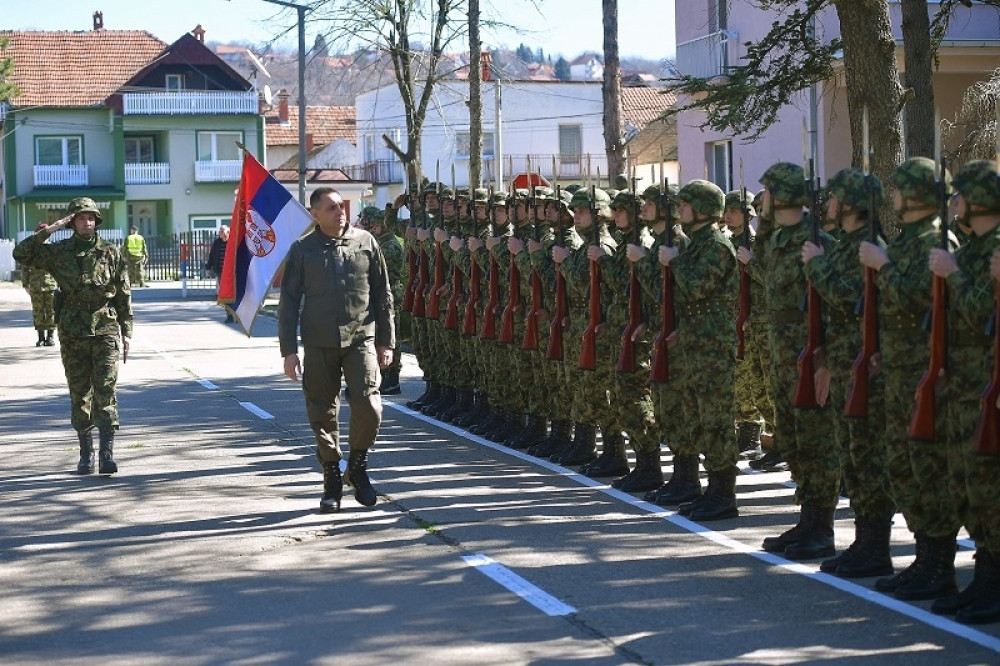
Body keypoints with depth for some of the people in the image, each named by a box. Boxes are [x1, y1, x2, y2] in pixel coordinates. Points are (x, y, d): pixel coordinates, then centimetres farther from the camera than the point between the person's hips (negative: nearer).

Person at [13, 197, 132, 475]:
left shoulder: (111, 253, 3)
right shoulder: (58, 252, 4)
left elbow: (124, 295, 6)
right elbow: (21, 254, -6)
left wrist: (126, 332, 4)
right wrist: (48, 231, -10)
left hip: (105, 331, -2)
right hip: (72, 334, 2)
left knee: (105, 393, -9)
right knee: (79, 395, 8)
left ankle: (107, 454, -12)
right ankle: (86, 455, 17)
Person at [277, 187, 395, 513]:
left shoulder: (365, 242, 4)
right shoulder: (302, 250, 2)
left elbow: (383, 295, 9)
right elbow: (288, 302, 4)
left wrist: (386, 342, 6)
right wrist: (289, 350, -2)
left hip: (360, 339, 0)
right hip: (319, 343, 0)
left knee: (368, 406, -12)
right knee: (323, 413, 3)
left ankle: (358, 465, 12)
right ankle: (332, 478, 19)